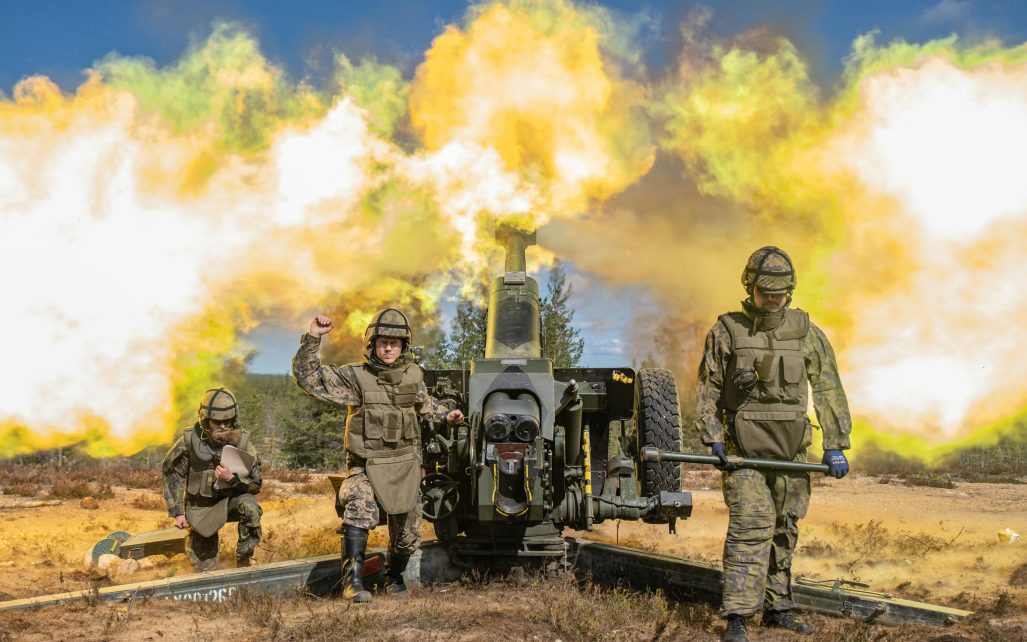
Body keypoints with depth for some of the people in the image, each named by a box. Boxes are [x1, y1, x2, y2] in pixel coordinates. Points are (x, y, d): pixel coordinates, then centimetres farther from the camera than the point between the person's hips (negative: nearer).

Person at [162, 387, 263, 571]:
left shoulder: (241, 441, -17)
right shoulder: (190, 441, -18)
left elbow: (255, 484, -12)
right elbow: (172, 473, -3)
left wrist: (232, 478, -31)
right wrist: (177, 512, -4)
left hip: (230, 501, 0)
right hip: (200, 507, 0)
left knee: (249, 506, -33)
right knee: (204, 567, -3)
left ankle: (243, 561, -17)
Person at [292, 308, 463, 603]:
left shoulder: (413, 374, 3)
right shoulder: (355, 376, -9)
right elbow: (307, 376, -15)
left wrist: (445, 414, 13)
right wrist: (313, 337, -23)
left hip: (406, 467, 4)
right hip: (366, 466, -4)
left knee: (407, 536, 11)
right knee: (360, 510, -33)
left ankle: (394, 576, 42)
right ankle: (353, 582, -23)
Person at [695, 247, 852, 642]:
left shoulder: (807, 333, 4)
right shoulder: (725, 332, -1)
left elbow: (828, 390, 6)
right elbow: (708, 390, 3)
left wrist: (835, 446, 1)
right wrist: (714, 440, -6)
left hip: (791, 450, 3)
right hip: (743, 449, -3)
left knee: (785, 530, 10)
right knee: (751, 528, -12)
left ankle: (777, 609, 23)